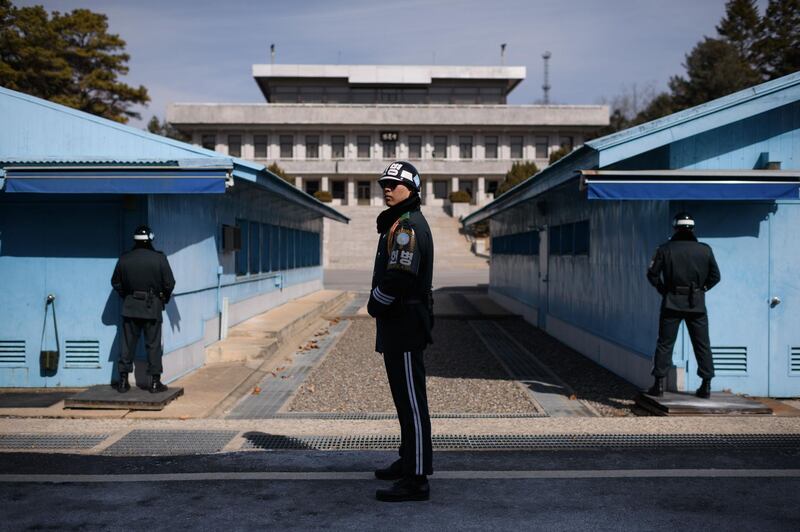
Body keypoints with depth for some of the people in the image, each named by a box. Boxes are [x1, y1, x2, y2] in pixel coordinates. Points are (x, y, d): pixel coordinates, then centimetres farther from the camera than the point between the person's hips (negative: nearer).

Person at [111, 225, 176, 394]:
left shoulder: (124, 259, -1)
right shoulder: (159, 258, -9)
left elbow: (116, 283, 8)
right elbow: (169, 283, -7)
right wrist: (164, 299, 11)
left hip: (130, 306, 2)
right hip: (153, 307, -2)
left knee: (128, 344, 8)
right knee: (153, 345, 4)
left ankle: (123, 381, 11)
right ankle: (155, 382, 6)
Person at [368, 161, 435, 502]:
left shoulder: (408, 225, -15)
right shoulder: (397, 224, 20)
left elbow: (399, 277, -26)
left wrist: (374, 304, -10)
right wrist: (377, 305, 6)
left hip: (405, 325, -11)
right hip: (397, 325, 11)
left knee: (411, 400, -9)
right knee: (404, 397, 19)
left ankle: (416, 480, -6)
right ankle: (409, 461, 32)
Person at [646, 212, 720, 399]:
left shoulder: (665, 249, -3)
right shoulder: (705, 250, 1)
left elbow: (653, 274, -4)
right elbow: (715, 276, 4)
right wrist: (702, 288, 14)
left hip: (672, 303, -1)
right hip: (697, 304, 1)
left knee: (665, 344, 5)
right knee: (702, 345, 9)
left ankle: (659, 385, 4)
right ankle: (706, 385, 8)